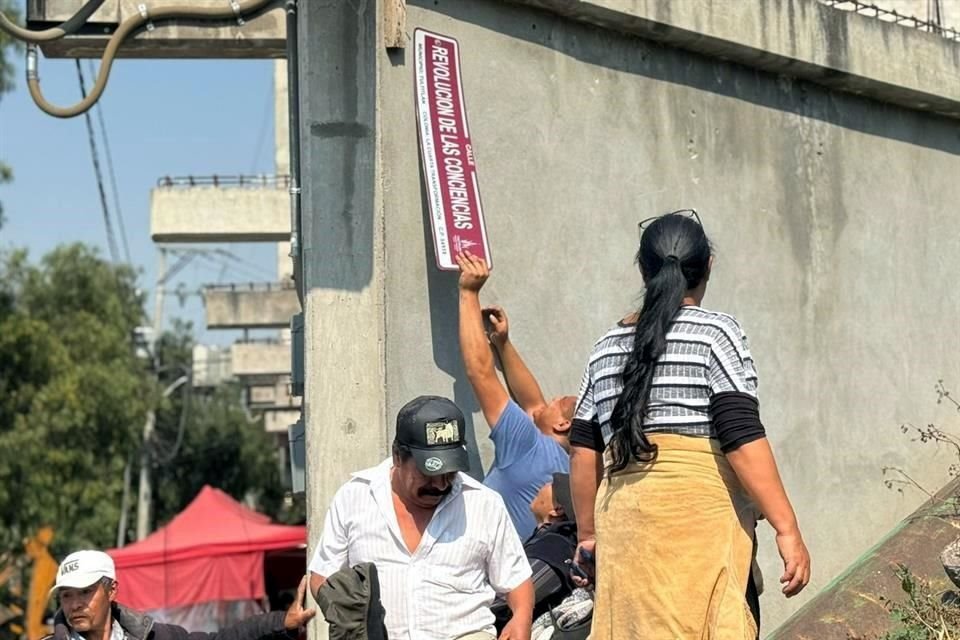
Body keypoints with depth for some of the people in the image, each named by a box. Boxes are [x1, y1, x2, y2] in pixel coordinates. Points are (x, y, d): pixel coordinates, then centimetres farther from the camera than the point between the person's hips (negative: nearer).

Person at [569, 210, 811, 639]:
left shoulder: (607, 348, 15)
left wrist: (588, 532, 27)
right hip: (698, 517, -5)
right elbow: (743, 439, -10)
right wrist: (787, 529, -9)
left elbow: (584, 452, 16)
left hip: (622, 520, 5)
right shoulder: (716, 332, -1)